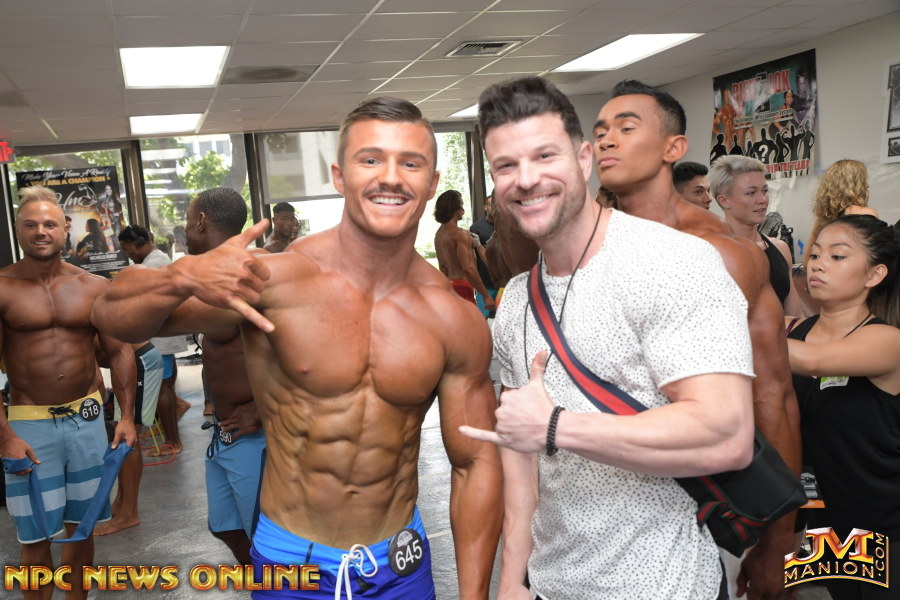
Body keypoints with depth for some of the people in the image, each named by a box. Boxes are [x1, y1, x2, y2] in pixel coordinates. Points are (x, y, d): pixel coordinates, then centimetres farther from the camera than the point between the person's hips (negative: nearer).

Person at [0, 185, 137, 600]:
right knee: (35, 537, 4)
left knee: (81, 525, 15)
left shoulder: (94, 288, 1)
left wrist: (127, 417, -2)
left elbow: (120, 352, 5)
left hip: (87, 419, 3)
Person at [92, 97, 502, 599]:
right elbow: (114, 317, -12)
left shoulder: (457, 321, -11)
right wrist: (182, 278, -33)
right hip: (290, 559, -1)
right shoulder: (272, 281, -18)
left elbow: (477, 464, -4)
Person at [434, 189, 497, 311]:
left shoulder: (439, 233, 12)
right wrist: (486, 295, -18)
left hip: (451, 285, 10)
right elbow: (469, 269, -23)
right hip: (462, 286, -10)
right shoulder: (459, 234, -17)